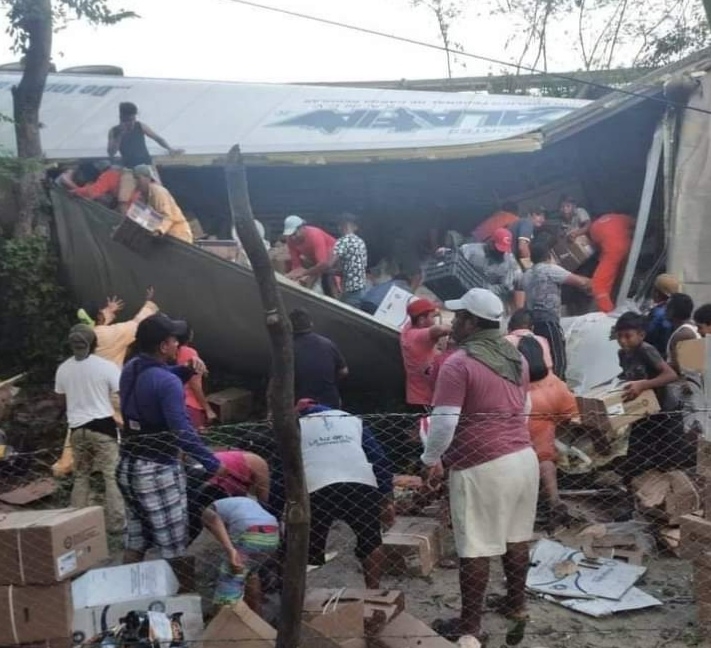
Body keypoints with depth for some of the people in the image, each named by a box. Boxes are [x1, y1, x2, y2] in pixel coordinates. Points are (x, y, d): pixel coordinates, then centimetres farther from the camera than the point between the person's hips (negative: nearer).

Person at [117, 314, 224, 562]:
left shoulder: (130, 369, 5)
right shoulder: (167, 382, -21)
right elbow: (183, 432, -28)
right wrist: (213, 465, -24)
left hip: (128, 466, 9)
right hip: (158, 471, -8)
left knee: (134, 542, 17)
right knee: (172, 549, 1)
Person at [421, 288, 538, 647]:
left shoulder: (458, 363, -14)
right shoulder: (516, 357, 12)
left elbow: (444, 421, -17)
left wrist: (430, 459, -2)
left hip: (481, 466, -8)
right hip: (523, 457, 8)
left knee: (475, 549, 1)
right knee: (516, 537, 19)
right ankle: (516, 607, 33)